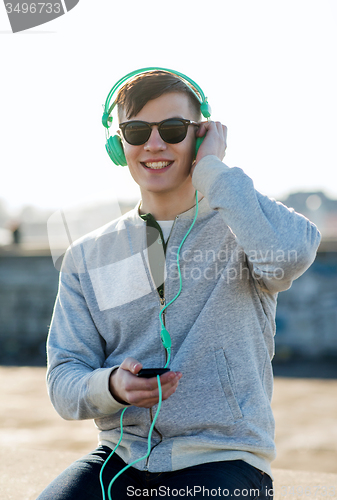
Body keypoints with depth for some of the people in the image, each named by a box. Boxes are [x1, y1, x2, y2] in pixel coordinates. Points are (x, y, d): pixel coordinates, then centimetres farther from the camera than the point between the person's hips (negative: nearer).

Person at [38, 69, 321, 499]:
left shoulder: (241, 227, 2)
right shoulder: (87, 257, 11)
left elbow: (292, 252, -24)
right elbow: (64, 381, 7)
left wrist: (212, 169, -11)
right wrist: (111, 387, -17)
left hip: (222, 459, -2)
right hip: (121, 459, 3)